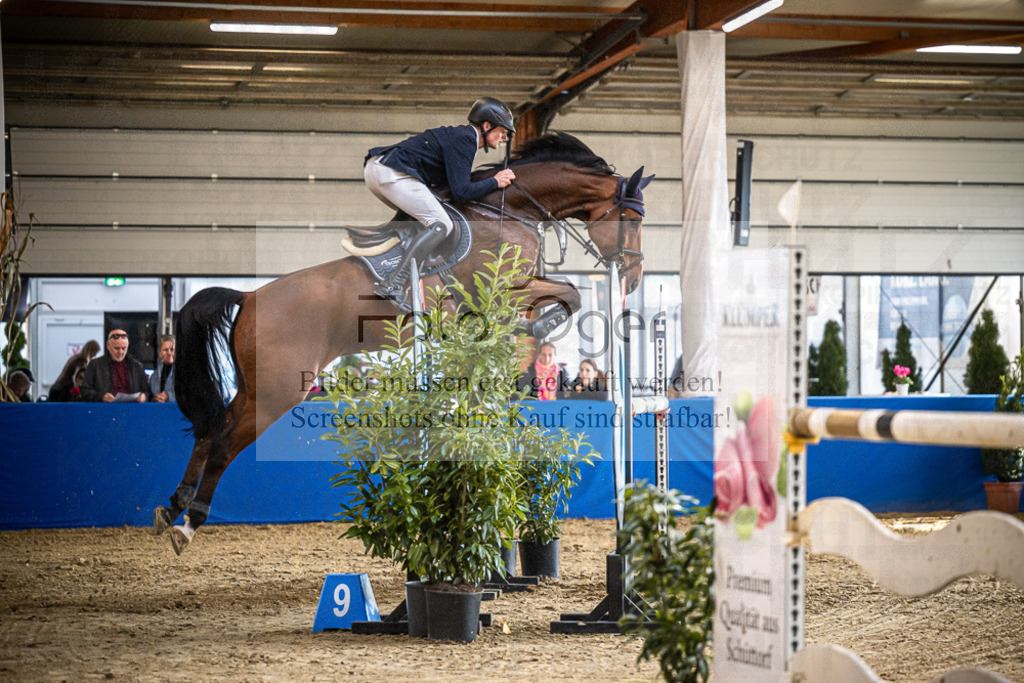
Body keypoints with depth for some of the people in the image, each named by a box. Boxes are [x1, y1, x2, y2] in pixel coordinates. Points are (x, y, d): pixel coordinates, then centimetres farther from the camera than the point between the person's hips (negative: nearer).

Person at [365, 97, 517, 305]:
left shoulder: (462, 135, 24)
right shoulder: (464, 139, -6)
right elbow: (461, 192, -12)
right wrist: (495, 182, 0)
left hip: (373, 169, 10)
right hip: (392, 173, -10)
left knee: (417, 219, 27)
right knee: (441, 224, -11)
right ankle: (392, 286, -23)